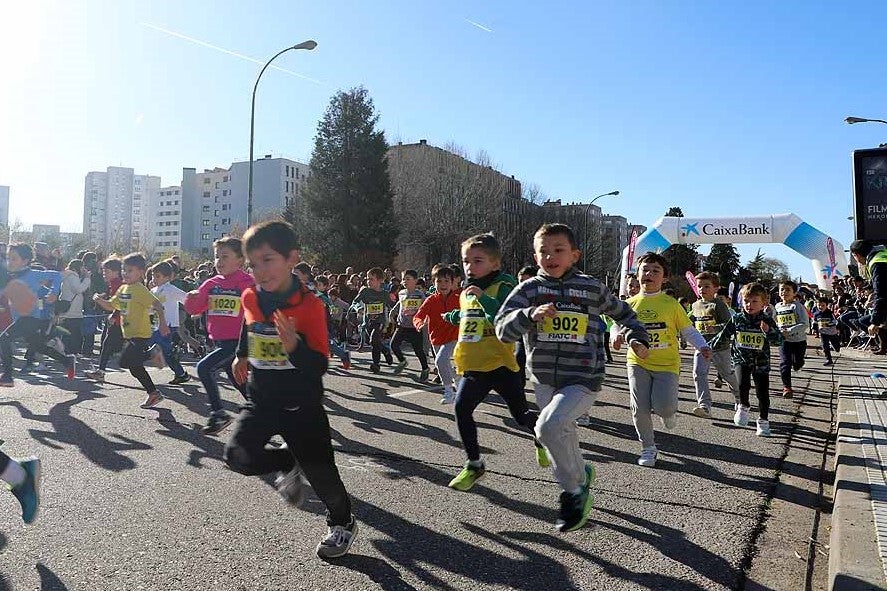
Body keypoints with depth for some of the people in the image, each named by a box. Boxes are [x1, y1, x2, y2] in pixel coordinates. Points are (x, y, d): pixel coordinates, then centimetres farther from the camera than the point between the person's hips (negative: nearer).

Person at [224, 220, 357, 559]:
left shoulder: (309, 305, -20)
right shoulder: (249, 298, -3)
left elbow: (320, 366, -22)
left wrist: (295, 347, -38)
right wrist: (242, 355, 25)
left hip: (301, 406, -5)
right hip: (261, 401, 5)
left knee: (319, 472, 3)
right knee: (238, 456, -13)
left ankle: (343, 524, 33)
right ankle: (289, 465, 18)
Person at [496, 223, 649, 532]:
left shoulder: (592, 288, 1)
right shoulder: (529, 289, 0)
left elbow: (622, 312, 20)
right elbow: (503, 329, -11)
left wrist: (637, 338, 8)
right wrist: (530, 314, -27)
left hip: (583, 379, -3)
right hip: (544, 380, 4)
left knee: (549, 425, -24)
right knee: (562, 439, 15)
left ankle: (574, 489, -2)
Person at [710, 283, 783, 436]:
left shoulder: (767, 321, -4)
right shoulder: (737, 319, -2)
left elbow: (779, 341, -10)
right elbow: (723, 334, 10)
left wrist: (768, 331, -28)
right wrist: (710, 346, 13)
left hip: (761, 361, 0)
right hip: (741, 359, 0)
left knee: (762, 392, 4)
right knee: (743, 384, -23)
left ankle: (763, 421, 23)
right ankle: (743, 406, 7)